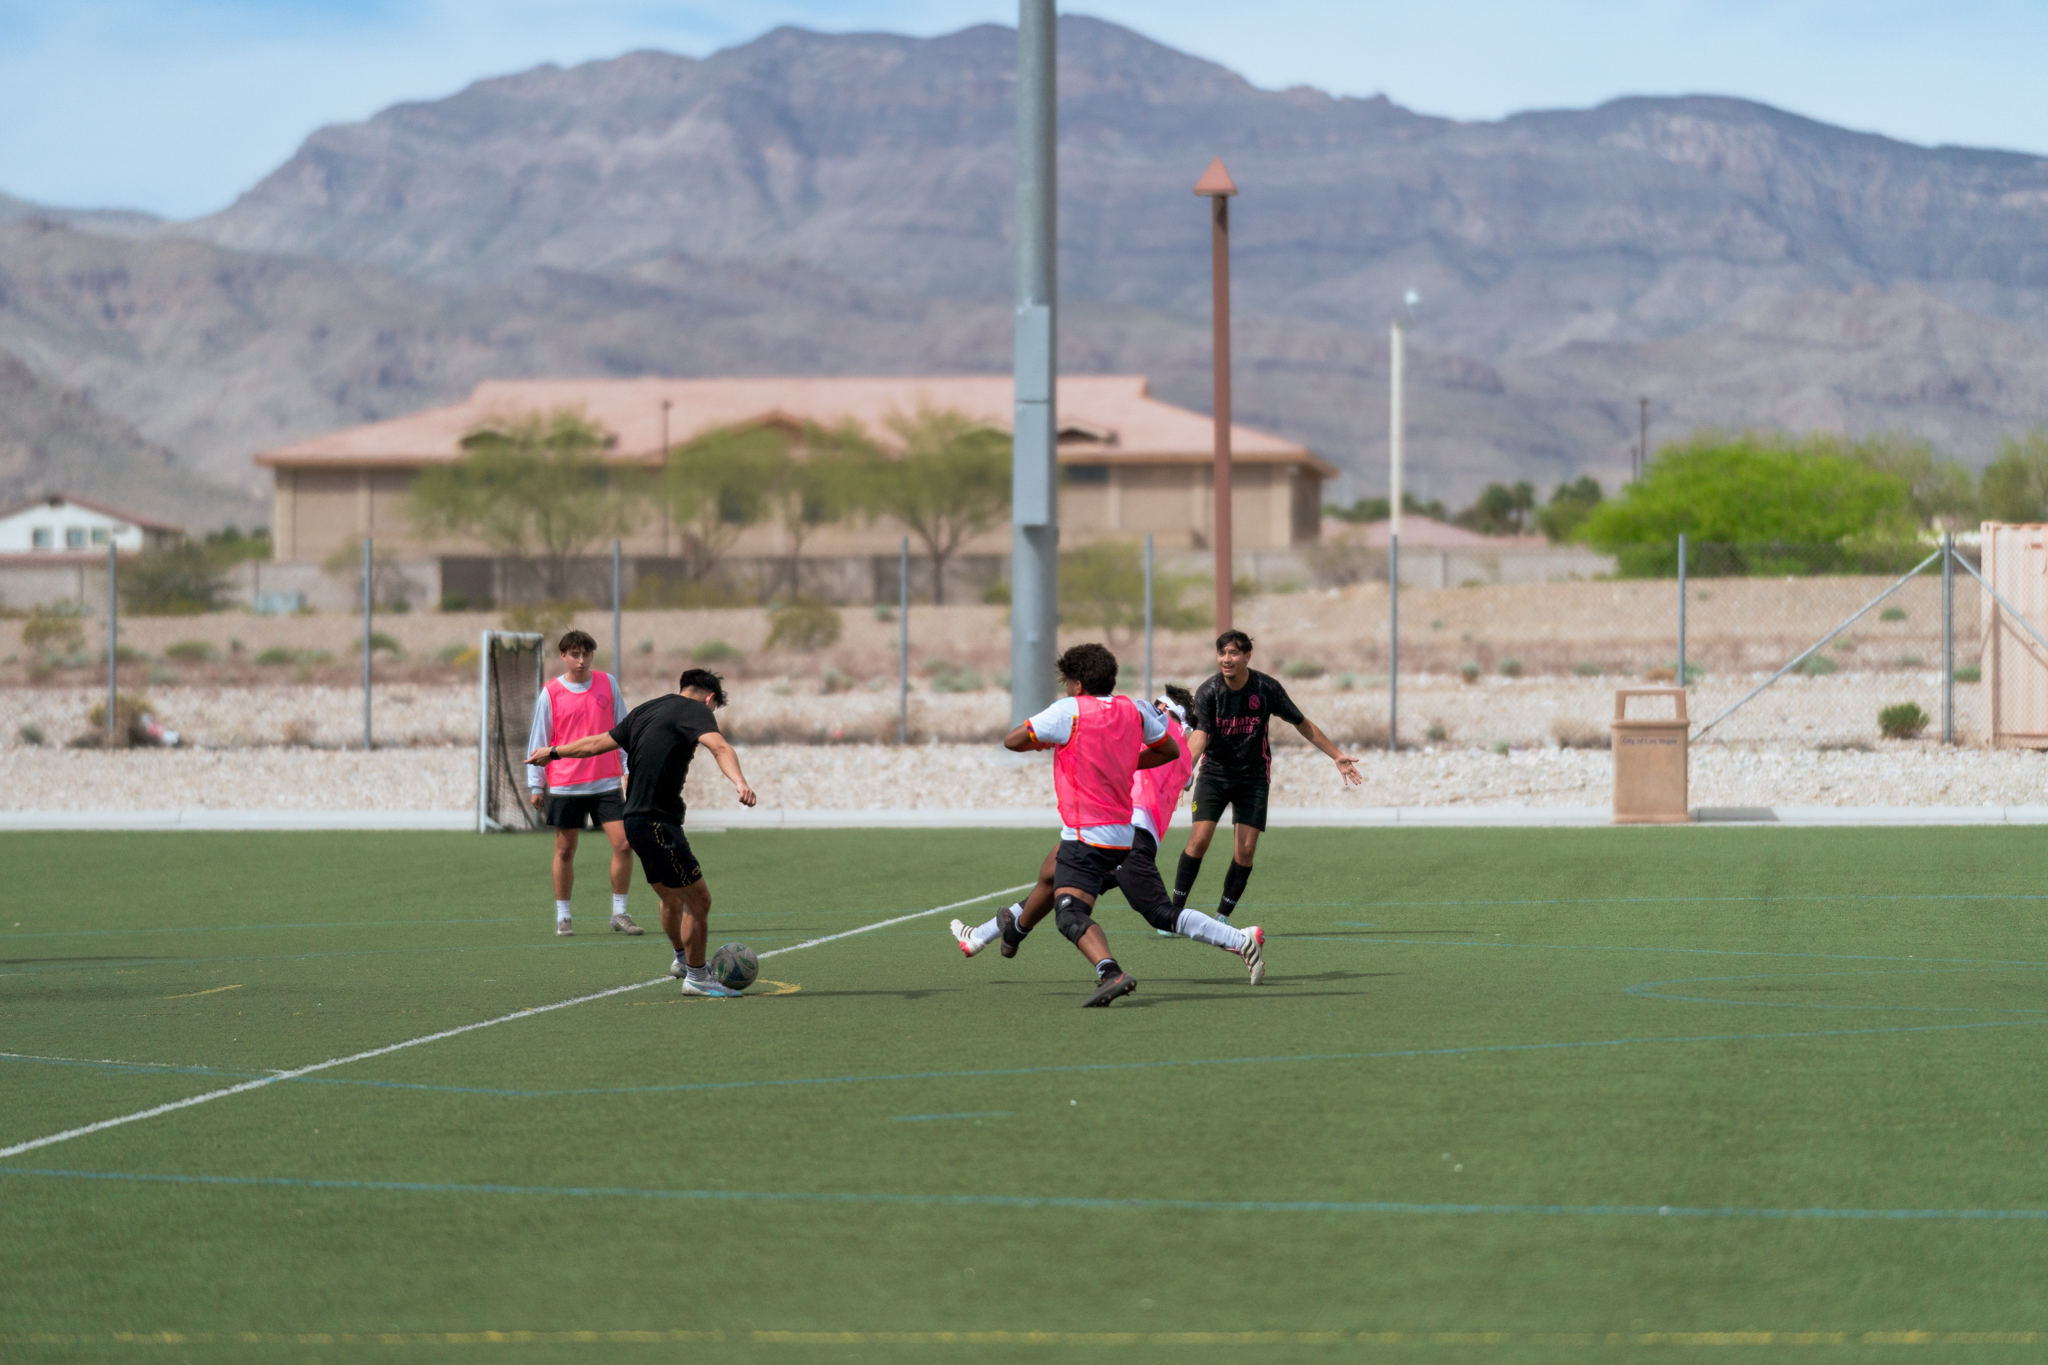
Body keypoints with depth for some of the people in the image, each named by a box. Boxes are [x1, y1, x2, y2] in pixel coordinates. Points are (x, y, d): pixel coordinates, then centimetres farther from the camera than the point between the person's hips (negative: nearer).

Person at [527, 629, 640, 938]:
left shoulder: (608, 684, 5)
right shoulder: (550, 694, -1)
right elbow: (538, 740, 3)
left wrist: (630, 769, 5)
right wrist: (536, 785, 1)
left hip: (606, 782, 1)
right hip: (564, 785, -1)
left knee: (623, 844, -7)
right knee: (564, 851, 4)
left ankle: (619, 913, 5)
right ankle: (562, 916, 16)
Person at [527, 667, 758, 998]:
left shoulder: (645, 711, 17)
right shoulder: (695, 710, -5)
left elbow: (596, 743, 26)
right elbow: (719, 747, -25)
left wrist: (552, 752, 40)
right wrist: (739, 782, -41)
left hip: (636, 821, 9)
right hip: (658, 823, -9)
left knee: (672, 899, 25)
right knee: (698, 899, -2)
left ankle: (683, 959, 42)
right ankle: (696, 977, 6)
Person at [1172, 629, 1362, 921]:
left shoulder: (1267, 688, -10)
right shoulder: (1207, 692, -13)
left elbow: (1303, 725, 2)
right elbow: (1200, 735, -26)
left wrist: (1337, 755, 3)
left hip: (1253, 776, 1)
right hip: (1214, 773, -1)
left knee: (1245, 850, -7)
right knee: (1199, 838, -15)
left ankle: (1222, 918, 7)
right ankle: (1175, 912, -5)